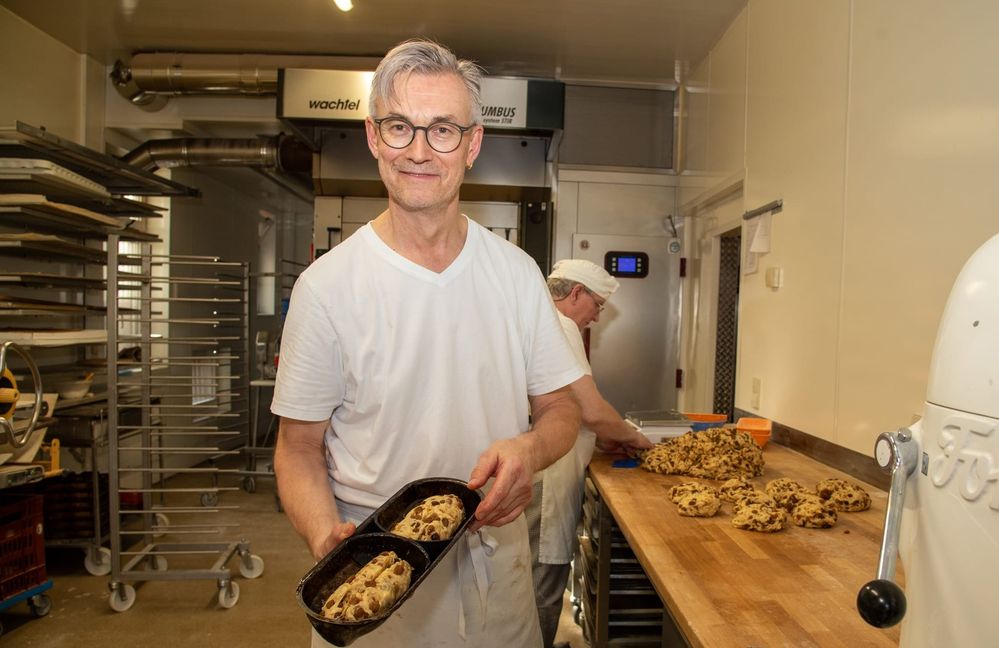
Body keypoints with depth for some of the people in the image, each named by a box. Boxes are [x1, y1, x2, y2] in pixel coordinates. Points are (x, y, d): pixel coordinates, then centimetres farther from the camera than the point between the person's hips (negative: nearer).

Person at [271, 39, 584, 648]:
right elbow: (299, 449, -6)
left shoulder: (516, 272, -4)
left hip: (497, 567, 3)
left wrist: (529, 449, -19)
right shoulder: (326, 287, -12)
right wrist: (327, 535, -23)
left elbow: (561, 410, 2)